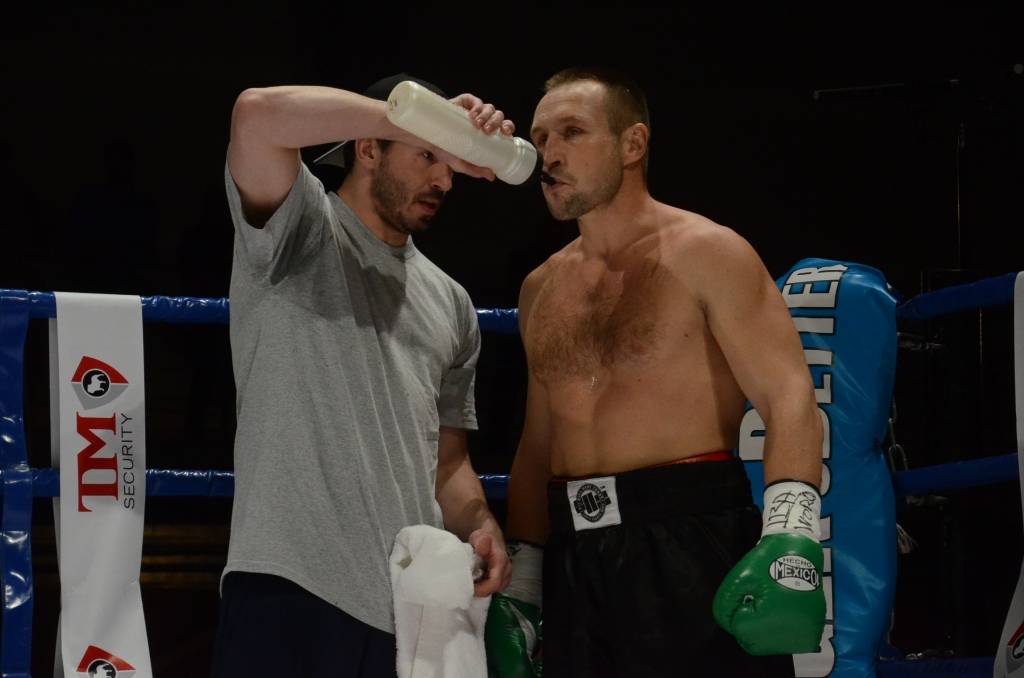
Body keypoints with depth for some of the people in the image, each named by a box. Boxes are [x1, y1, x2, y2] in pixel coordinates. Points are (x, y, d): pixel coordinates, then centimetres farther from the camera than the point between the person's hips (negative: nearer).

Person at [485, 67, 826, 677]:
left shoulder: (705, 254, -2)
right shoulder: (541, 290, 17)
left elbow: (789, 396, -12)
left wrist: (789, 536, -25)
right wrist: (518, 583, 13)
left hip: (692, 541, -6)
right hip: (576, 554, 6)